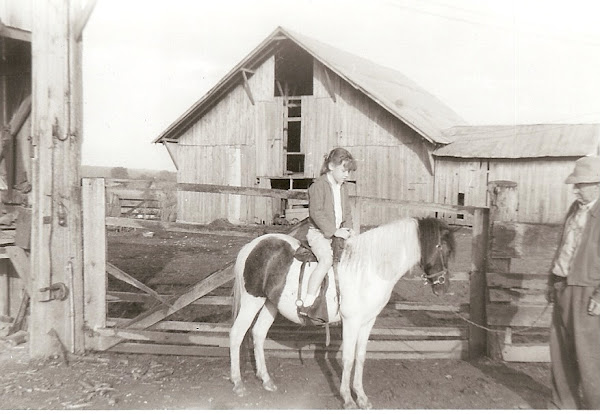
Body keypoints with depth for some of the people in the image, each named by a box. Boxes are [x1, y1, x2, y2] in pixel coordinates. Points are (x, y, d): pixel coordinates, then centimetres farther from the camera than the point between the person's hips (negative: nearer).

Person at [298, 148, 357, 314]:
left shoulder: (343, 188, 16)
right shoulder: (319, 185, -10)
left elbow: (347, 212, 20)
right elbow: (316, 213, -18)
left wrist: (347, 229, 2)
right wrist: (334, 231, -21)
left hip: (338, 233, 8)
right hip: (319, 233, -8)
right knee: (327, 260, -30)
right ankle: (307, 303, -27)